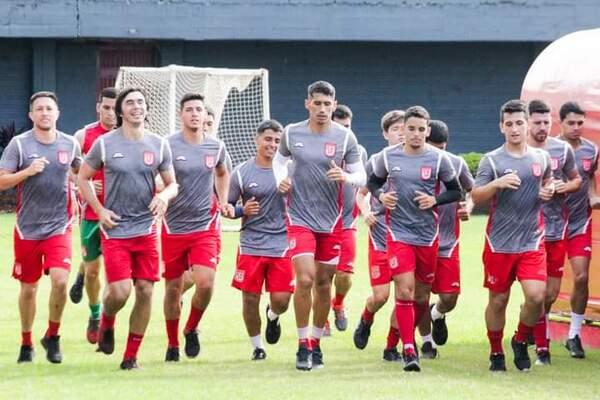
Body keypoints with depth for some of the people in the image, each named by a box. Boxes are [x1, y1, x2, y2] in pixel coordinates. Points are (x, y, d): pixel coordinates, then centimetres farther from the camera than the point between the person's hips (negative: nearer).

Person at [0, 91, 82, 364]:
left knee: (60, 280, -18)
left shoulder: (70, 144, 3)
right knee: (28, 288, 8)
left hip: (59, 226, 0)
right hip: (27, 227, 0)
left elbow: (80, 171, 24)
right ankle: (26, 344, 26)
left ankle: (52, 336, 3)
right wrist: (28, 171, -22)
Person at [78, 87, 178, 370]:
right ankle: (106, 323, 22)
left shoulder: (159, 145, 5)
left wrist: (165, 196, -11)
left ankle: (131, 355, 11)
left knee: (145, 291, -1)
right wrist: (100, 210, -3)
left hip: (147, 229, 3)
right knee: (119, 292, -13)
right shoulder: (105, 143, -2)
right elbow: (83, 178, 8)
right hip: (115, 228, -3)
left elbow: (172, 183, 13)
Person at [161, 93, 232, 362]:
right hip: (173, 227, -1)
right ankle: (173, 344, 26)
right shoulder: (168, 146, -8)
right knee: (173, 288, 7)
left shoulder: (216, 147, 4)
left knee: (205, 283, -16)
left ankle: (191, 330, 11)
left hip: (205, 226, 2)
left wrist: (223, 201, 13)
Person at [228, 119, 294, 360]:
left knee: (281, 300, -4)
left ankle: (273, 316, 33)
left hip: (281, 245, 1)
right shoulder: (242, 172, -1)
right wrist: (243, 210, -13)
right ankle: (257, 346, 20)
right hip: (251, 245, -1)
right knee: (250, 298, 0)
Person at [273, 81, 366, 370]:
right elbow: (279, 159, 18)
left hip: (331, 221, 1)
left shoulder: (345, 137, -3)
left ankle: (316, 343, 26)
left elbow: (361, 176, 0)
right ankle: (303, 346, -3)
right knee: (305, 279, -14)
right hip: (300, 218, -1)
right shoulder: (291, 133, -1)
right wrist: (281, 179, -2)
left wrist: (345, 177, -21)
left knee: (323, 283, 9)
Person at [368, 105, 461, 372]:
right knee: (404, 290, -14)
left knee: (421, 296, 10)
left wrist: (434, 201, -11)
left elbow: (455, 191, 6)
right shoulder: (388, 156, 0)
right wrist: (380, 196, -5)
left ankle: (408, 334, 36)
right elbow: (373, 182, 15)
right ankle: (409, 351, -11)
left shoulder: (438, 159, -2)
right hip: (398, 233, -1)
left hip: (428, 236, 1)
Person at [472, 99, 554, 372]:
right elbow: (476, 197, -8)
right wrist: (497, 183, -25)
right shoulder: (491, 160, -3)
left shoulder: (541, 158, 8)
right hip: (499, 244, -2)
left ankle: (521, 340, 14)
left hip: (532, 243, 2)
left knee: (536, 296, -12)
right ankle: (496, 353, 24)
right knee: (498, 301, 6)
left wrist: (549, 191, 4)